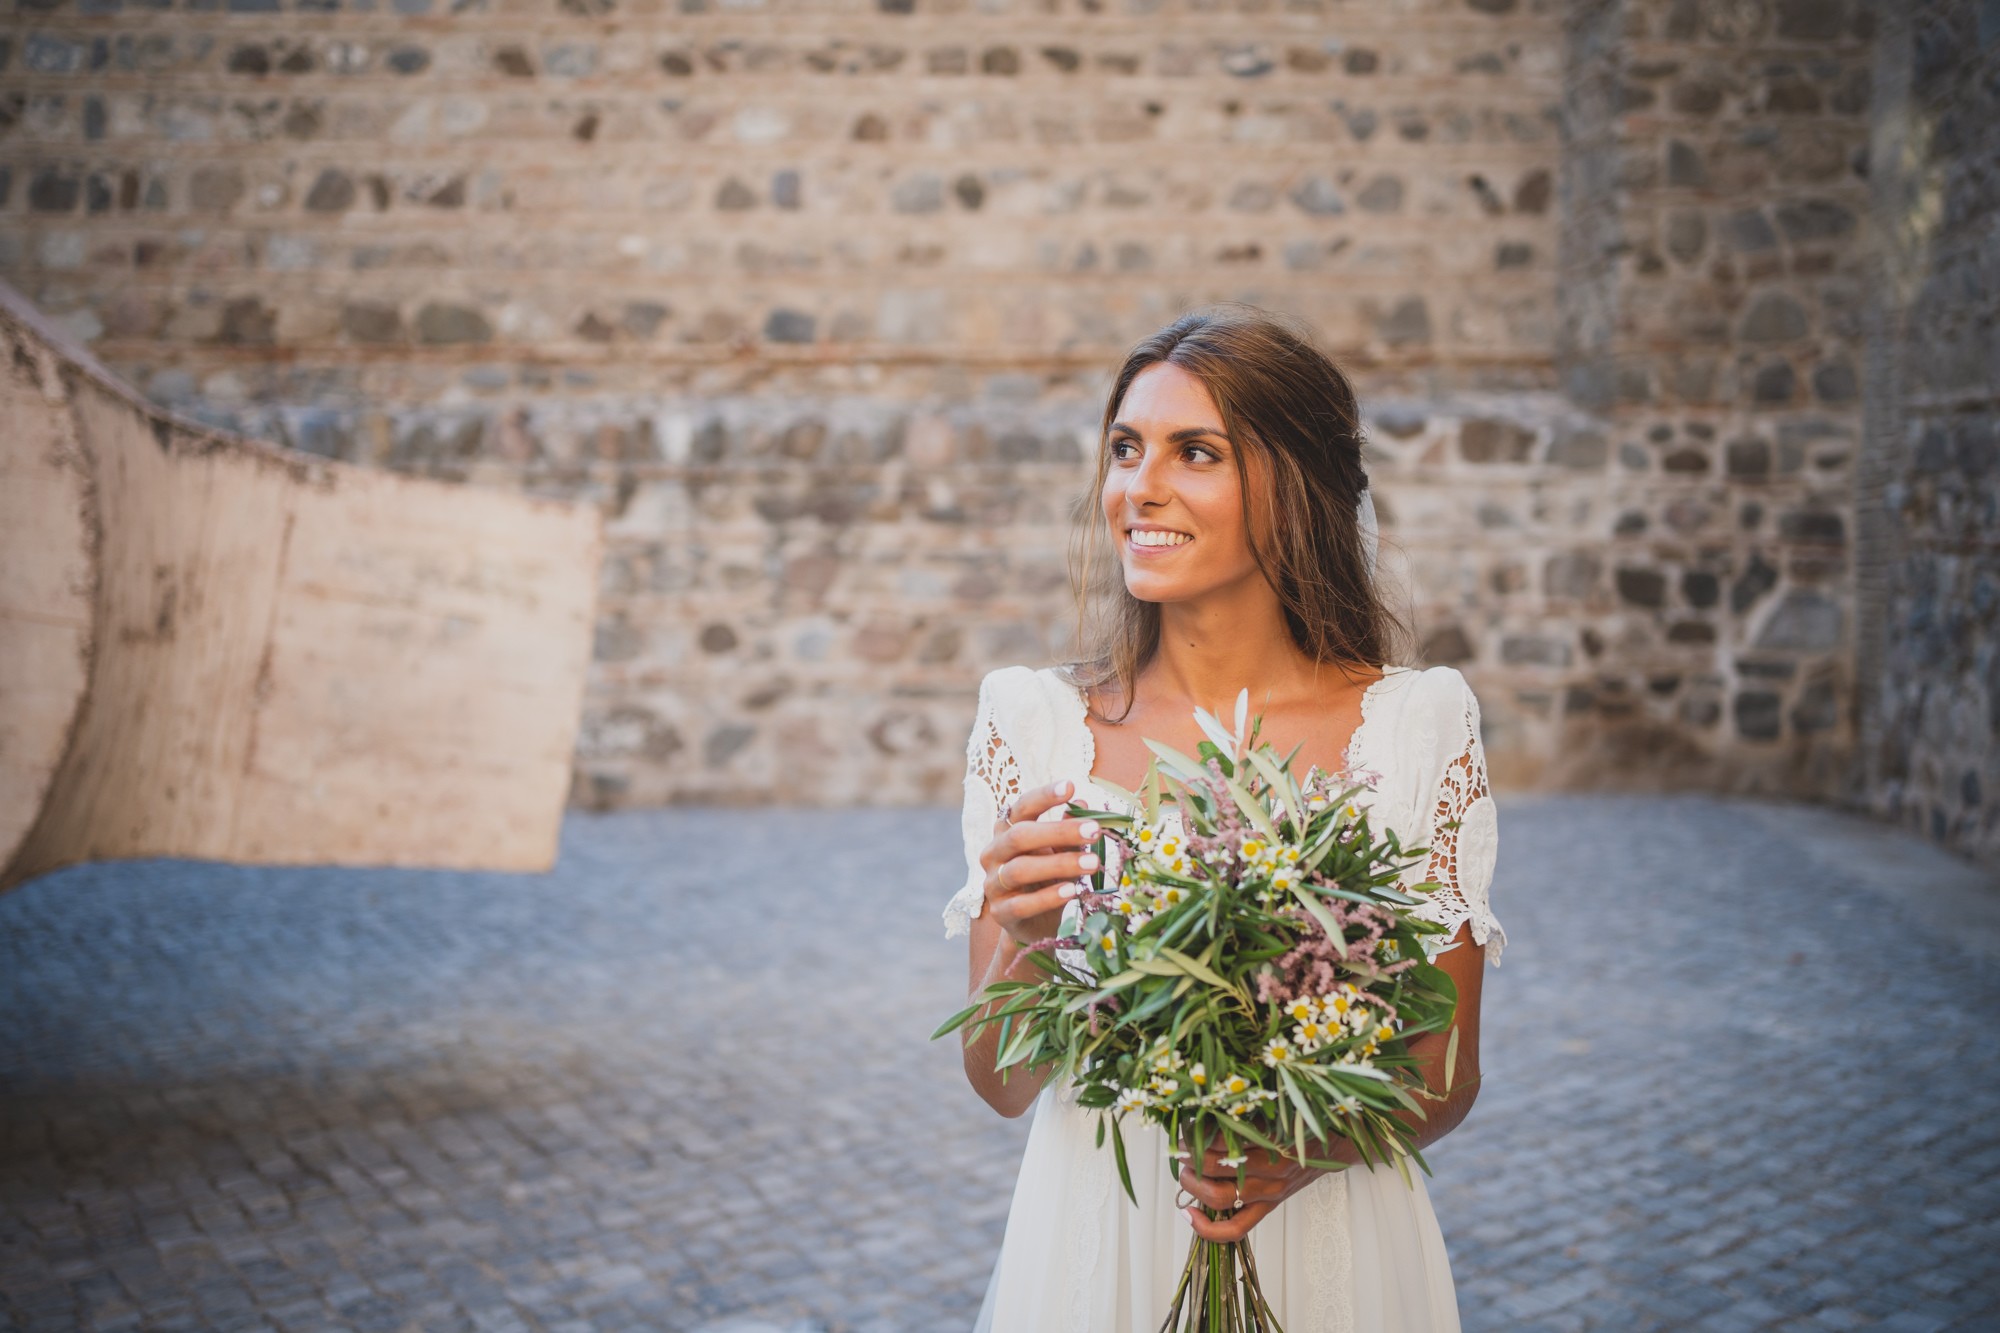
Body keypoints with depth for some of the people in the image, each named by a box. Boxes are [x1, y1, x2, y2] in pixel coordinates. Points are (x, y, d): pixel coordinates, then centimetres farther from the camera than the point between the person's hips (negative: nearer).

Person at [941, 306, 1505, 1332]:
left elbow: (1448, 1076, -2)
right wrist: (1026, 939, -24)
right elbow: (1001, 1083, -5)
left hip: (1330, 1250, 0)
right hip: (1093, 1240, 1)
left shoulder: (1418, 726, -9)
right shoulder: (1032, 721, -7)